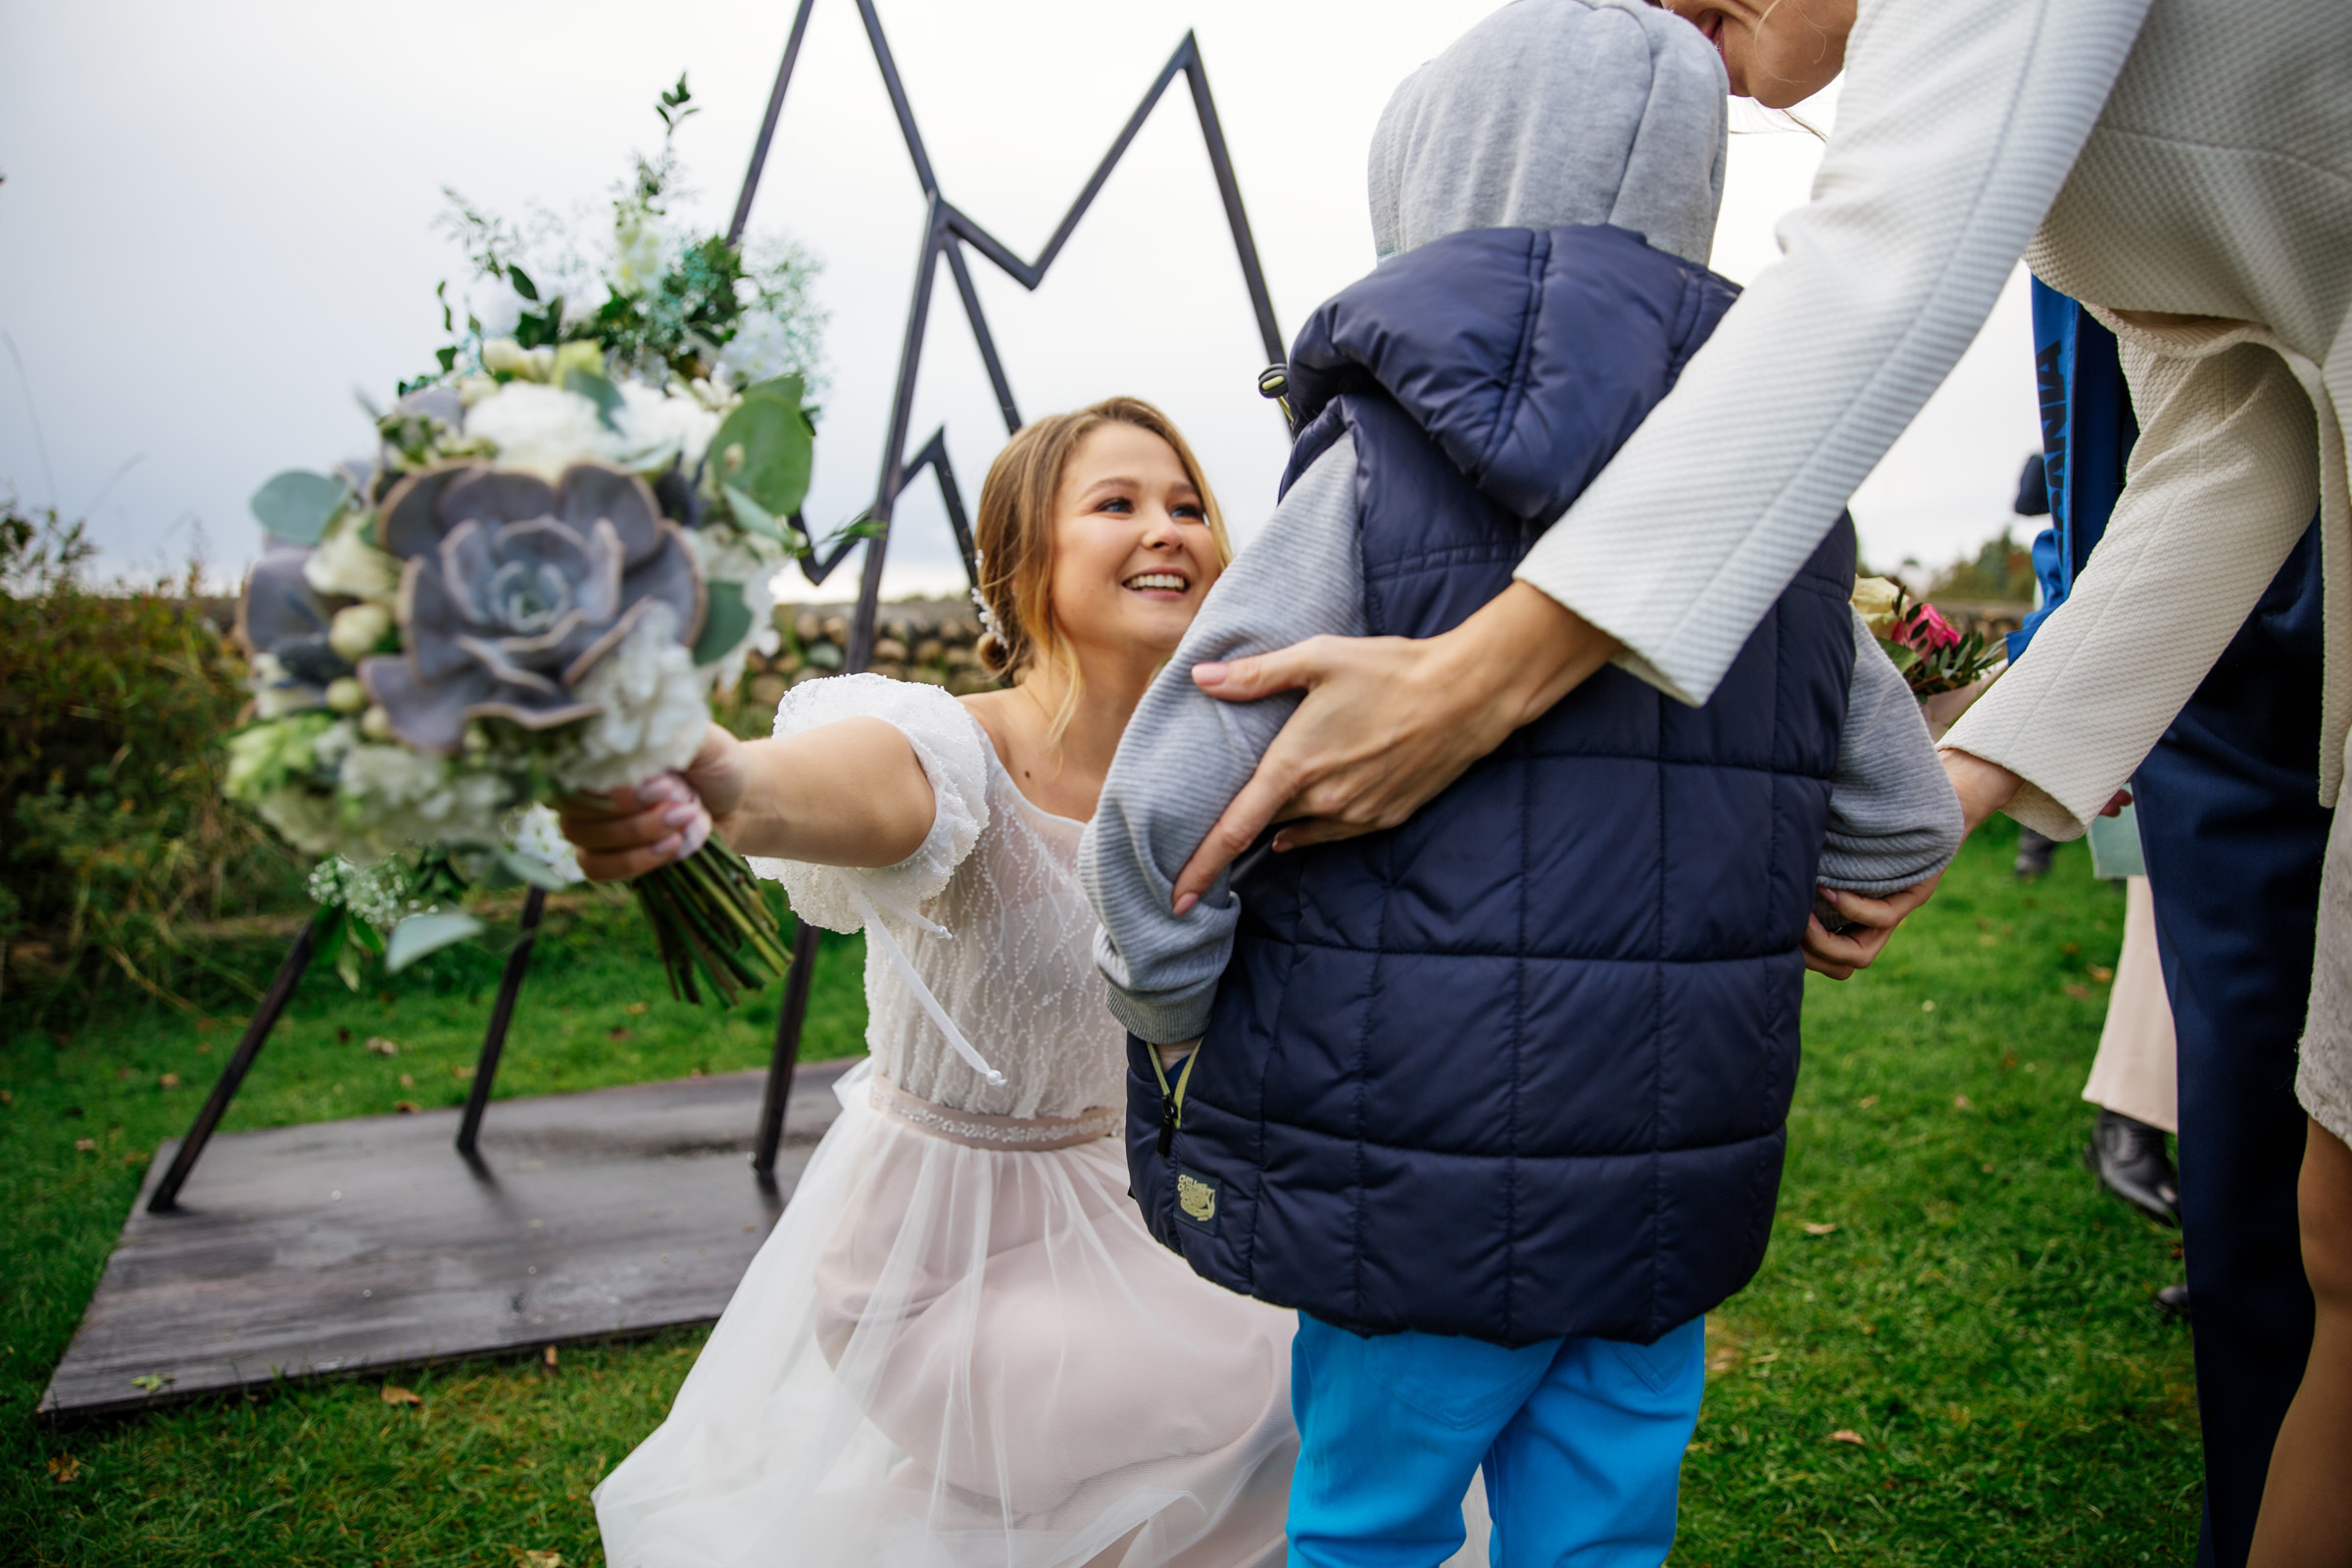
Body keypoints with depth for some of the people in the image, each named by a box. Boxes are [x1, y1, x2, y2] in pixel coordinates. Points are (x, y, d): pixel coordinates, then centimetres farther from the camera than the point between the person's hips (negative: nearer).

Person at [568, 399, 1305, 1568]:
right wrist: (713, 775, -72)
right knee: (1290, 1413, -14)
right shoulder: (965, 755, -27)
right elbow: (851, 786, -51)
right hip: (927, 1253, -6)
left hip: (1087, 1216, 7)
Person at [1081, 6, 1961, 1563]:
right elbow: (1907, 826, 13)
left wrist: (1177, 1038, 0)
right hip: (1676, 1197, 5)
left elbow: (1166, 820, -16)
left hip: (1423, 1191, -5)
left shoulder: (1378, 471, -12)